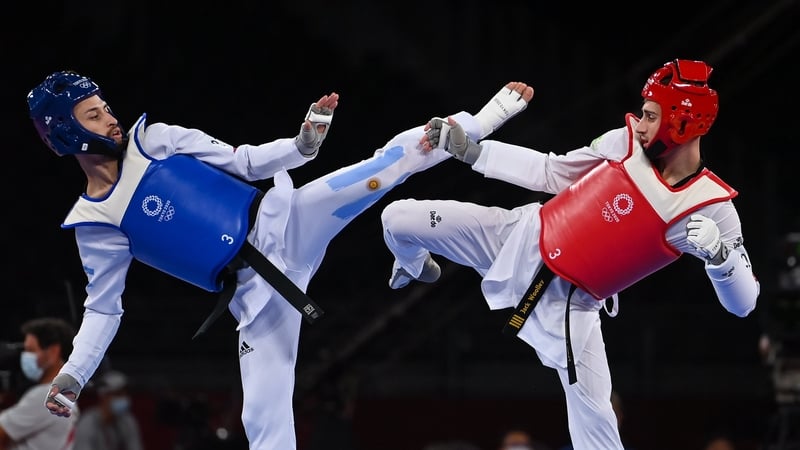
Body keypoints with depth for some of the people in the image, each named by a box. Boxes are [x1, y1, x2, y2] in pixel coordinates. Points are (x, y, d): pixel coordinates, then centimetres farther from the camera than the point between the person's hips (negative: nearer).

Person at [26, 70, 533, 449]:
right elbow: (104, 307, 5)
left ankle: (482, 120, 5)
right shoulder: (95, 225, -1)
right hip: (255, 290, -2)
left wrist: (302, 144, -10)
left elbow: (243, 162, 6)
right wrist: (71, 377, -8)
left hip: (281, 221, 2)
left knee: (394, 159, -10)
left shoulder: (152, 140, 3)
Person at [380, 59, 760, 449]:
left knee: (593, 416, -12)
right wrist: (467, 150, 2)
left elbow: (743, 304, -16)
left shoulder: (711, 208, -17)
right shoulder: (626, 143, -8)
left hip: (570, 300, -3)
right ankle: (415, 267, 40)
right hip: (524, 238, 3)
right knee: (398, 219, 0)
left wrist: (719, 254, -36)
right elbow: (550, 174, 6)